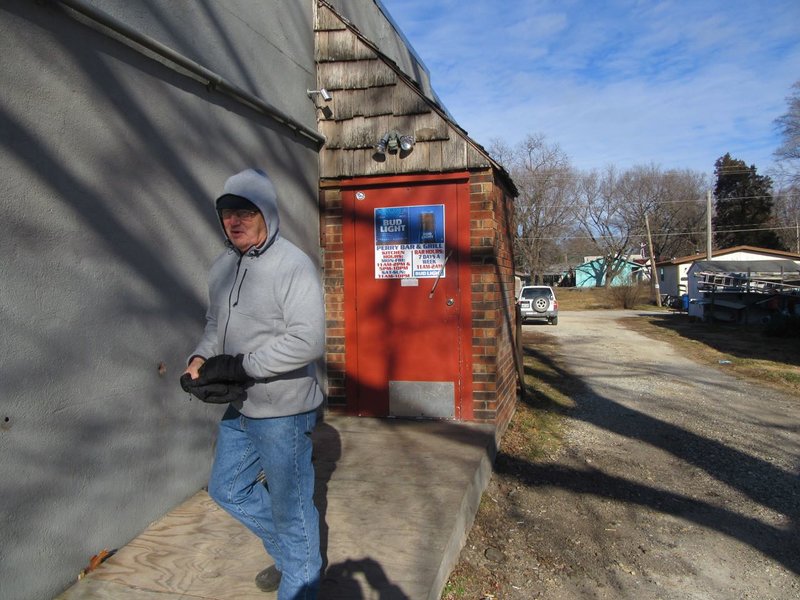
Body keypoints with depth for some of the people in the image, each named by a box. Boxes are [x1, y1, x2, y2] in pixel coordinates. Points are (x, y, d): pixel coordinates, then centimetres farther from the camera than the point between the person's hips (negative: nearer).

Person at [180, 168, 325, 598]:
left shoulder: (293, 265, -20)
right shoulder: (222, 266, 6)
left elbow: (307, 340, -26)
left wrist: (242, 366, -22)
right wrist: (201, 358, -2)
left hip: (283, 411, -9)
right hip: (240, 408, 9)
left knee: (290, 510, 7)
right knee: (227, 489, 24)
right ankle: (289, 551, 45)